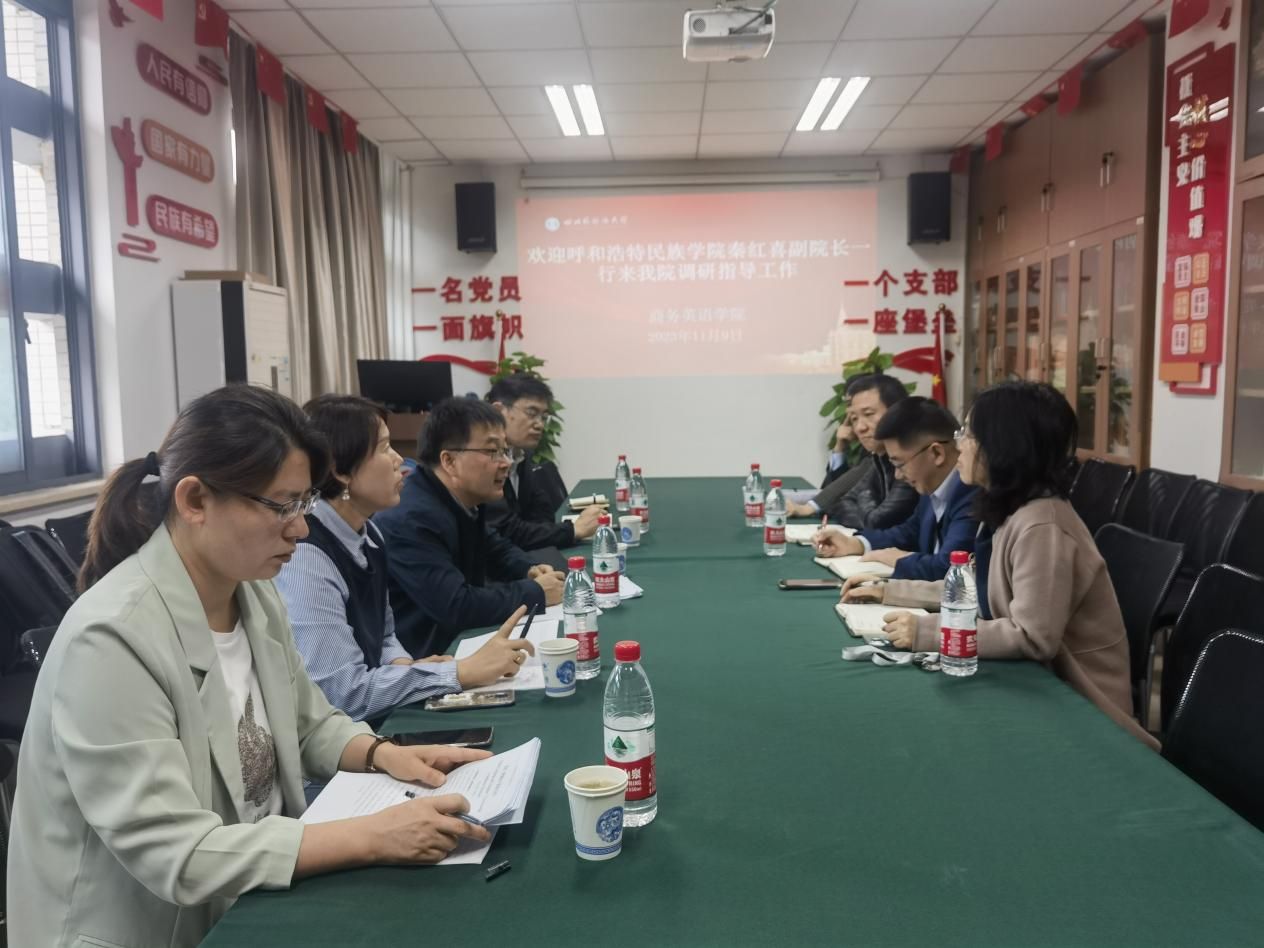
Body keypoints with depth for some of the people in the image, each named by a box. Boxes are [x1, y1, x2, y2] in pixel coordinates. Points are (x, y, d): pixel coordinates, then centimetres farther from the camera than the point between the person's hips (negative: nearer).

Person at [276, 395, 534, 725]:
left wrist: (405, 666, -7)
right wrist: (462, 671, -21)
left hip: (377, 722, 7)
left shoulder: (367, 535, 4)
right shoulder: (303, 559, -23)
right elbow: (342, 693, -25)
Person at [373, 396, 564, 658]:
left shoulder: (465, 498, 1)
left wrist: (529, 570, -2)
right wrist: (535, 592, -19)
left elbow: (496, 548, 19)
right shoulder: (410, 520, -26)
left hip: (455, 641, 8)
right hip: (416, 661, -8)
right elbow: (457, 607, -31)